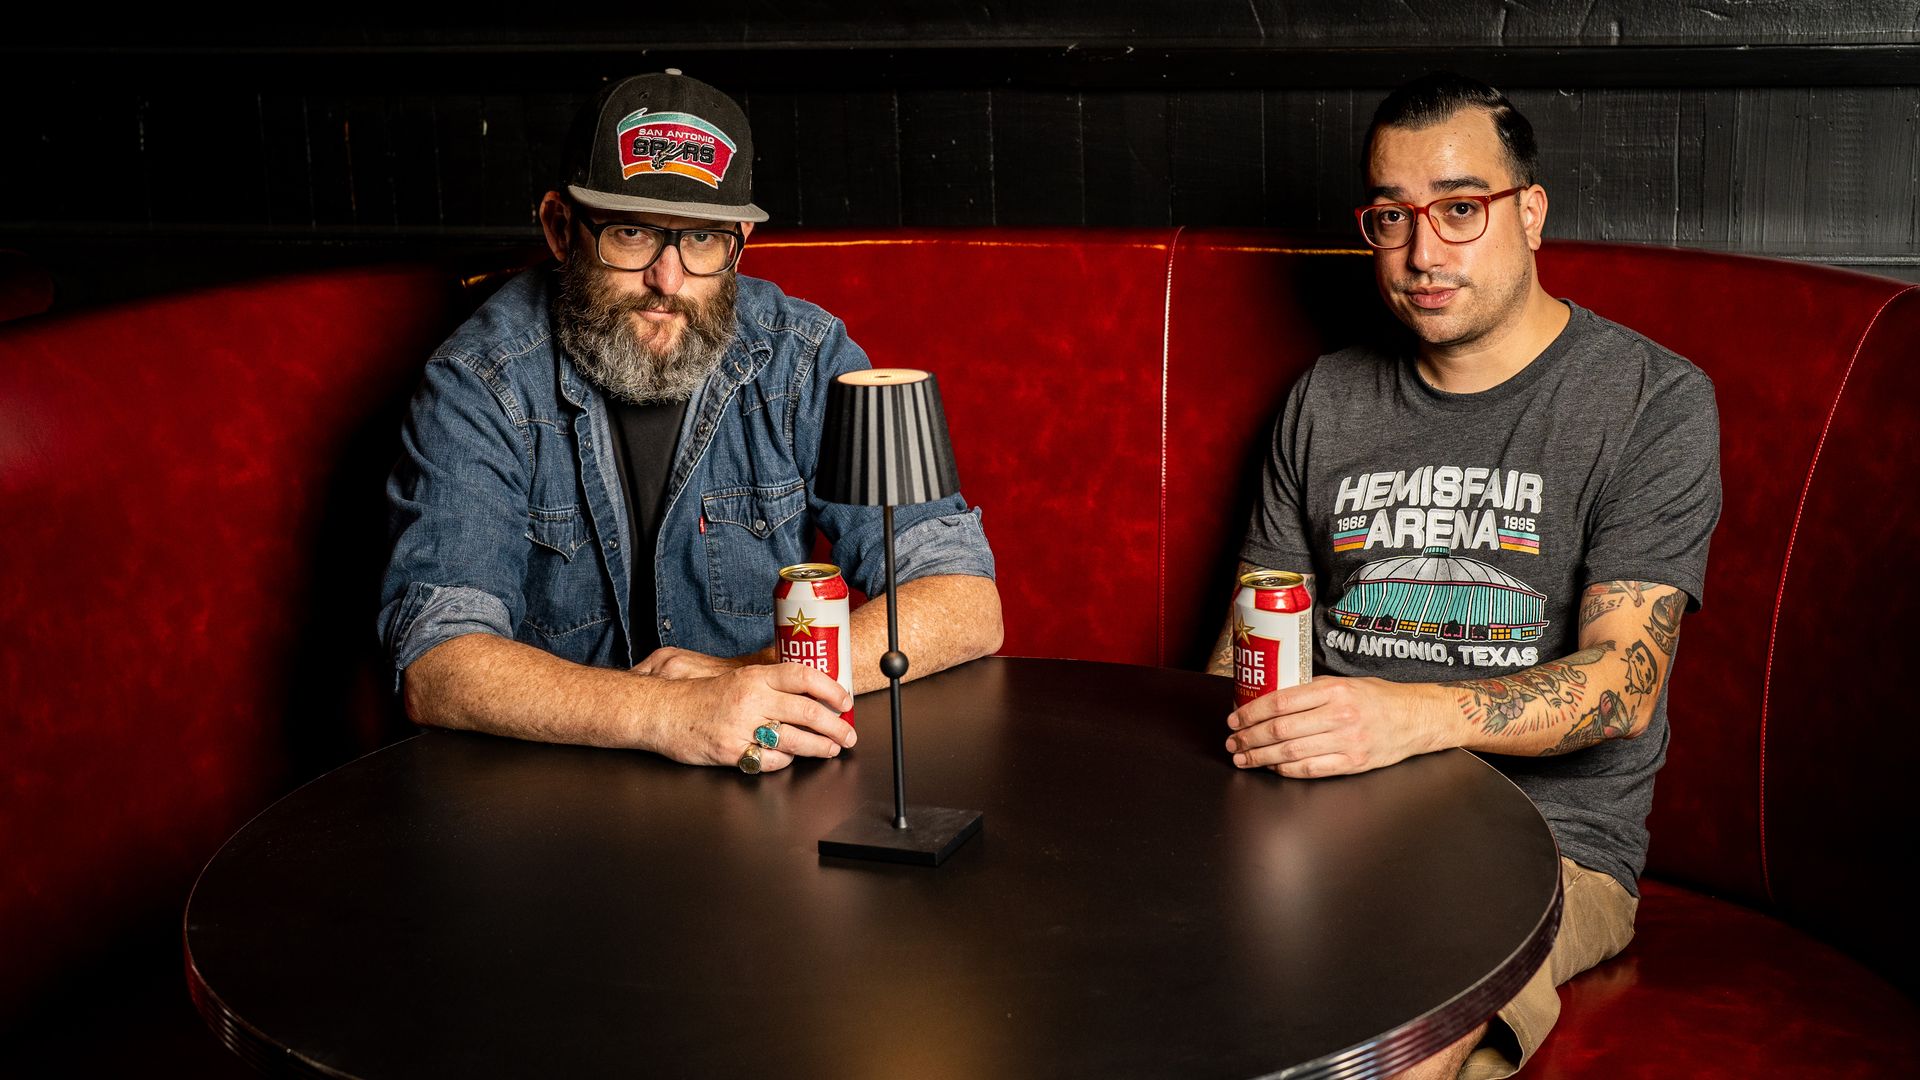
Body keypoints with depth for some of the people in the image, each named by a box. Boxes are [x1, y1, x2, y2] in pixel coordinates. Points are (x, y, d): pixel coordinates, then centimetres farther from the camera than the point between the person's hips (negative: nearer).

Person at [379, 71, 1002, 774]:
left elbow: (966, 605, -7)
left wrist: (754, 678, -21)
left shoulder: (803, 359, -3)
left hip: (780, 782, 2)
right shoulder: (480, 387, -8)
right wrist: (670, 714, -34)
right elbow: (436, 671, -19)